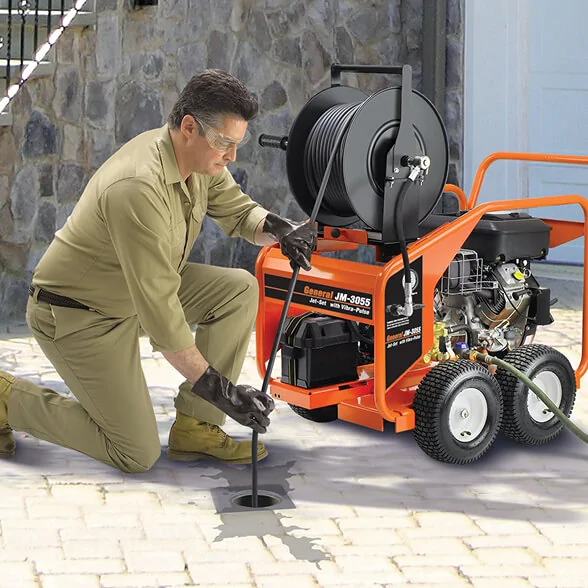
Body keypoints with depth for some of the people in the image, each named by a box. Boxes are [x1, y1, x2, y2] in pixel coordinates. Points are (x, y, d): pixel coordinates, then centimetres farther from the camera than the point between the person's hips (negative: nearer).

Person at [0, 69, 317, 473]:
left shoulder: (201, 156, -7)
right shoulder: (139, 187, -34)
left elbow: (239, 210, 10)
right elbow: (158, 309, -34)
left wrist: (280, 230, -15)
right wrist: (214, 386, -32)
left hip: (138, 287, 9)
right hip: (78, 314, -9)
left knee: (240, 289, -8)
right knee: (137, 455, -8)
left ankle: (195, 427, -1)